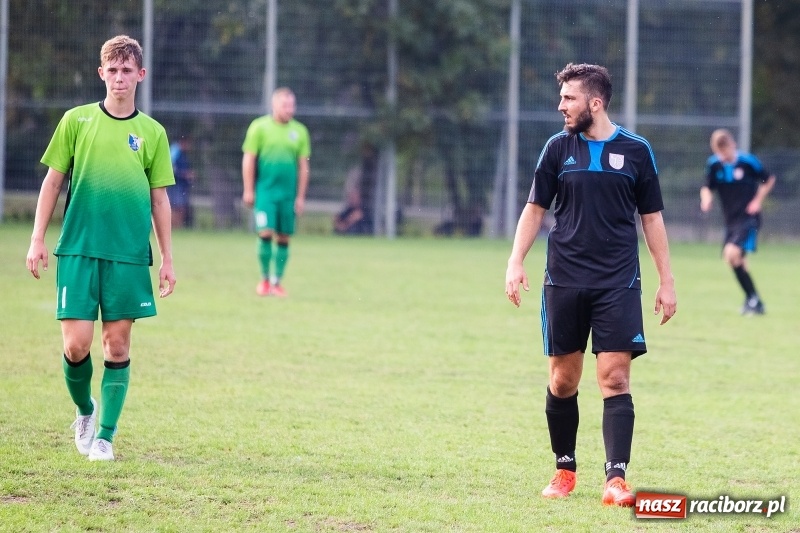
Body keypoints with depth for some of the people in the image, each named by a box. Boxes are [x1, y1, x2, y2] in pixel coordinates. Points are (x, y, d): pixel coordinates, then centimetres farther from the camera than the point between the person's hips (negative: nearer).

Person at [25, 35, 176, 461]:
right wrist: (38, 240, 1)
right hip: (78, 248, -1)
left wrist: (166, 258, 9)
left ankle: (105, 435, 9)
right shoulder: (77, 121, 3)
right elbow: (53, 180, 7)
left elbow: (159, 198, 12)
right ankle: (84, 410, 20)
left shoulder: (152, 133, 7)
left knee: (117, 344, 0)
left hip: (130, 254, 1)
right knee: (76, 343, -8)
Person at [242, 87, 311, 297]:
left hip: (288, 192, 3)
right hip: (265, 191, -3)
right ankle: (264, 278, 3)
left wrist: (300, 196, 6)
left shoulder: (299, 131, 7)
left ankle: (277, 281, 13)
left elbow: (303, 166, 10)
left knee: (284, 238, 4)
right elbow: (248, 159, 0)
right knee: (265, 233, -12)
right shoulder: (259, 127, -1)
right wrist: (248, 191, -4)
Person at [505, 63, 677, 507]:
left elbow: (652, 218, 8)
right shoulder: (558, 148, 5)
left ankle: (615, 478, -12)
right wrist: (516, 262, -2)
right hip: (564, 282, 2)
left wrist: (666, 282, 7)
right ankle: (564, 470, 22)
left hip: (618, 284, -2)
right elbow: (535, 208, 10)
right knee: (562, 380, 6)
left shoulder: (636, 151, 2)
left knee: (615, 378, -9)